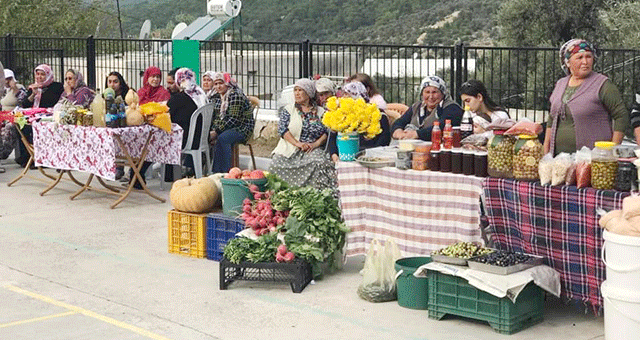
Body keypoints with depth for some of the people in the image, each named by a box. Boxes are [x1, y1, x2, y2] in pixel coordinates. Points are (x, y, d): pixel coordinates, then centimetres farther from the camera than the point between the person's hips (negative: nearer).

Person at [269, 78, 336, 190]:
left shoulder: (320, 112, 13)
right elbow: (282, 129, -1)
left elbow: (326, 132, 7)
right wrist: (298, 144, -14)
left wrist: (315, 144, -12)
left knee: (319, 163, -32)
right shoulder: (288, 109, 11)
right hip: (290, 150, 1)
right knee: (277, 164, -26)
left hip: (313, 150, -1)